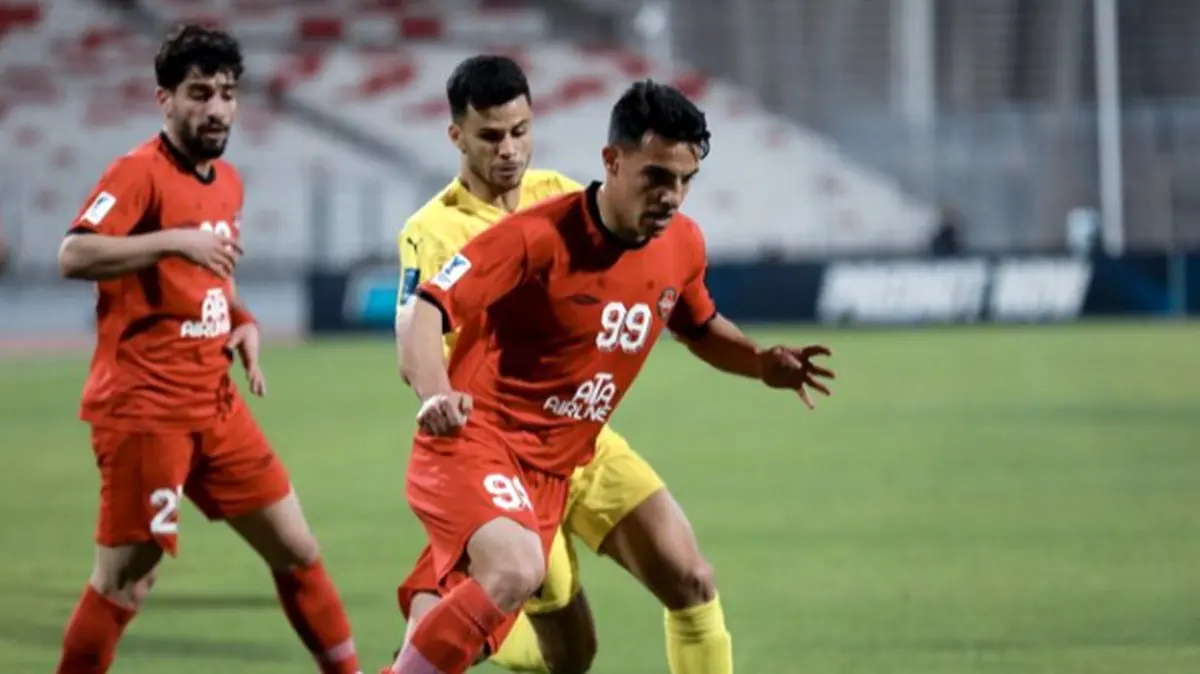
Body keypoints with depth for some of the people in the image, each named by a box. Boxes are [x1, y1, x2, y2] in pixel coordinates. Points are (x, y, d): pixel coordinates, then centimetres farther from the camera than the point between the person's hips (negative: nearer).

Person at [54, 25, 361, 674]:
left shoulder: (228, 182, 13)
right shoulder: (140, 172, -12)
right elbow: (73, 256, -26)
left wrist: (243, 323, 9)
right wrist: (174, 240, -34)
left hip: (214, 402, 8)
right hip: (143, 406, -8)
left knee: (297, 550, 10)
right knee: (126, 581, -7)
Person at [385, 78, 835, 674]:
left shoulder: (683, 245, 2)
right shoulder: (538, 236, -19)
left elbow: (699, 328, 24)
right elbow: (426, 311, -22)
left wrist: (762, 363, 4)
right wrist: (436, 397, -41)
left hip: (551, 472, 7)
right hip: (474, 443, -7)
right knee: (516, 571, -33)